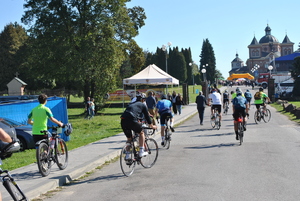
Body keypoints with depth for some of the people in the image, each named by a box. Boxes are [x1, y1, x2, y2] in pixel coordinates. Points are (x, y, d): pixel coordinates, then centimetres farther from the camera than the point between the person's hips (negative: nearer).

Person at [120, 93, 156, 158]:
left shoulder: (131, 104, 33)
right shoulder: (143, 105, 17)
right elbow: (147, 116, 23)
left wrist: (138, 121, 59)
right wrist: (151, 126, 37)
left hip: (123, 121, 5)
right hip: (132, 120, -5)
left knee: (129, 139, 22)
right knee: (141, 133, 19)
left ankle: (127, 156, 19)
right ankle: (141, 152, 13)